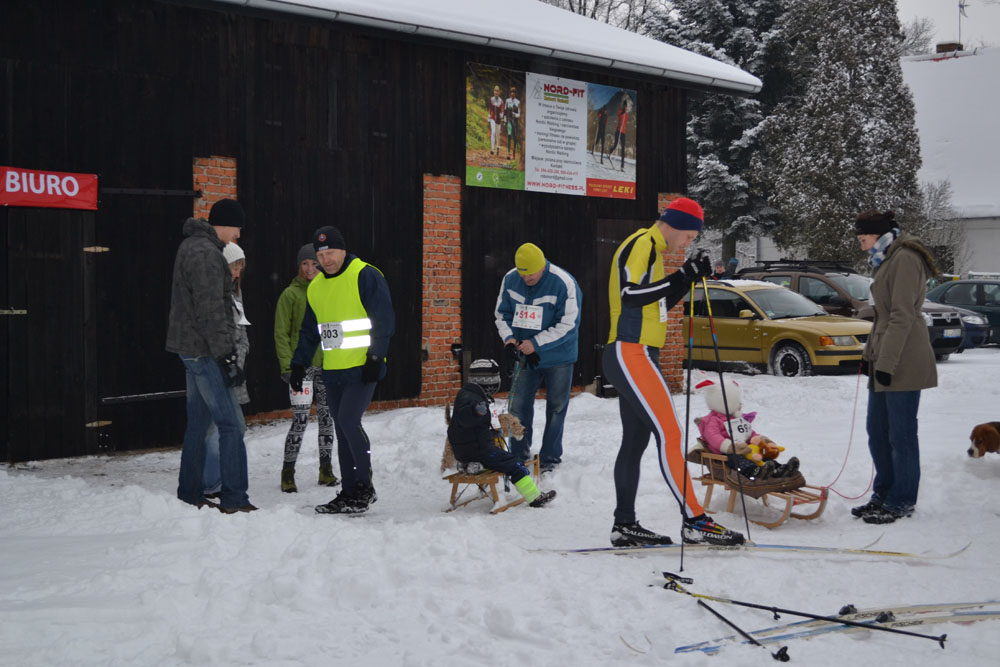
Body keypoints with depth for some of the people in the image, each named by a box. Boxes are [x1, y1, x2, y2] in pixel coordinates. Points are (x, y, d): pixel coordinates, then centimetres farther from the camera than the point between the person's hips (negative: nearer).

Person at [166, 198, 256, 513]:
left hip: (192, 349, 11)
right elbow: (211, 312, -22)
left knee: (198, 422, 15)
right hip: (204, 349, -11)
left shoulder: (192, 246, 17)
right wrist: (226, 357, -20)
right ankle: (234, 499, -6)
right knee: (230, 424, -8)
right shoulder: (206, 254, -17)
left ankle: (189, 494, 20)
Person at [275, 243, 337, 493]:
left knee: (327, 417, 9)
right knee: (300, 419, -9)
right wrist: (287, 365, -11)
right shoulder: (290, 294, -2)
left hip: (327, 364, 4)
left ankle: (326, 470, 19)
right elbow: (281, 333, -3)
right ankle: (288, 473, 1)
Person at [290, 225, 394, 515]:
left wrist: (375, 357, -15)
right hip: (333, 371, 7)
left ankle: (365, 487, -4)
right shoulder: (315, 287, 14)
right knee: (342, 430, 8)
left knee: (349, 421, -16)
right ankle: (350, 493, 13)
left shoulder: (365, 276, -8)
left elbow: (383, 320, -10)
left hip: (362, 369, -7)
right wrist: (298, 365, 15)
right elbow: (309, 331, 22)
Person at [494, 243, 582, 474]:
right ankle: (518, 456, 17)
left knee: (556, 407, 5)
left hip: (558, 358, -4)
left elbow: (568, 325, -21)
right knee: (518, 405, 5)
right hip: (526, 356, 4)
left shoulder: (564, 283, -22)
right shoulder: (510, 279, -7)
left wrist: (536, 343, -25)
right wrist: (508, 338, -13)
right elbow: (502, 314, 6)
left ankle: (549, 458, 16)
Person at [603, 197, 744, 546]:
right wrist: (681, 277, -21)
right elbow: (629, 295, -23)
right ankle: (694, 521, -13)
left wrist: (688, 276, 10)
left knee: (635, 440, 10)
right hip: (631, 355, -11)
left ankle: (624, 525, 12)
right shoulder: (641, 244, -11)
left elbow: (658, 302, 23)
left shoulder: (651, 249, 21)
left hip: (633, 357, 11)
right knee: (669, 434, -12)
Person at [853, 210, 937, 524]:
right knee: (877, 431, 13)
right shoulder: (887, 260, 20)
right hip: (884, 361, 10)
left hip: (903, 362, -10)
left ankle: (901, 502, 3)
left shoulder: (905, 258, -12)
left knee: (900, 433, -4)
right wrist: (870, 354, 20)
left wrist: (887, 362, -19)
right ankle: (883, 494, 22)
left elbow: (902, 316, -18)